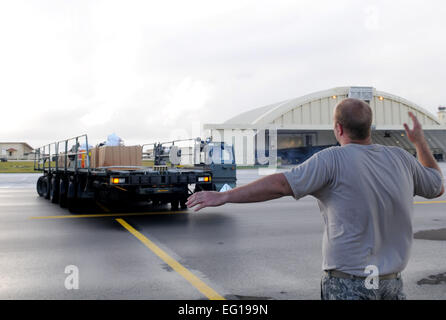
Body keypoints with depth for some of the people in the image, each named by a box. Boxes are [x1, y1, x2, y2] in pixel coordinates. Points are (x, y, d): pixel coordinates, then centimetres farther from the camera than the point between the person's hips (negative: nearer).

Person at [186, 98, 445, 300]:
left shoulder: (334, 159, -16)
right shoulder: (400, 158, 1)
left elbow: (279, 185, -22)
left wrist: (223, 197, -17)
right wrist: (420, 141, 30)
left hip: (349, 285, -6)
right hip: (392, 283, 6)